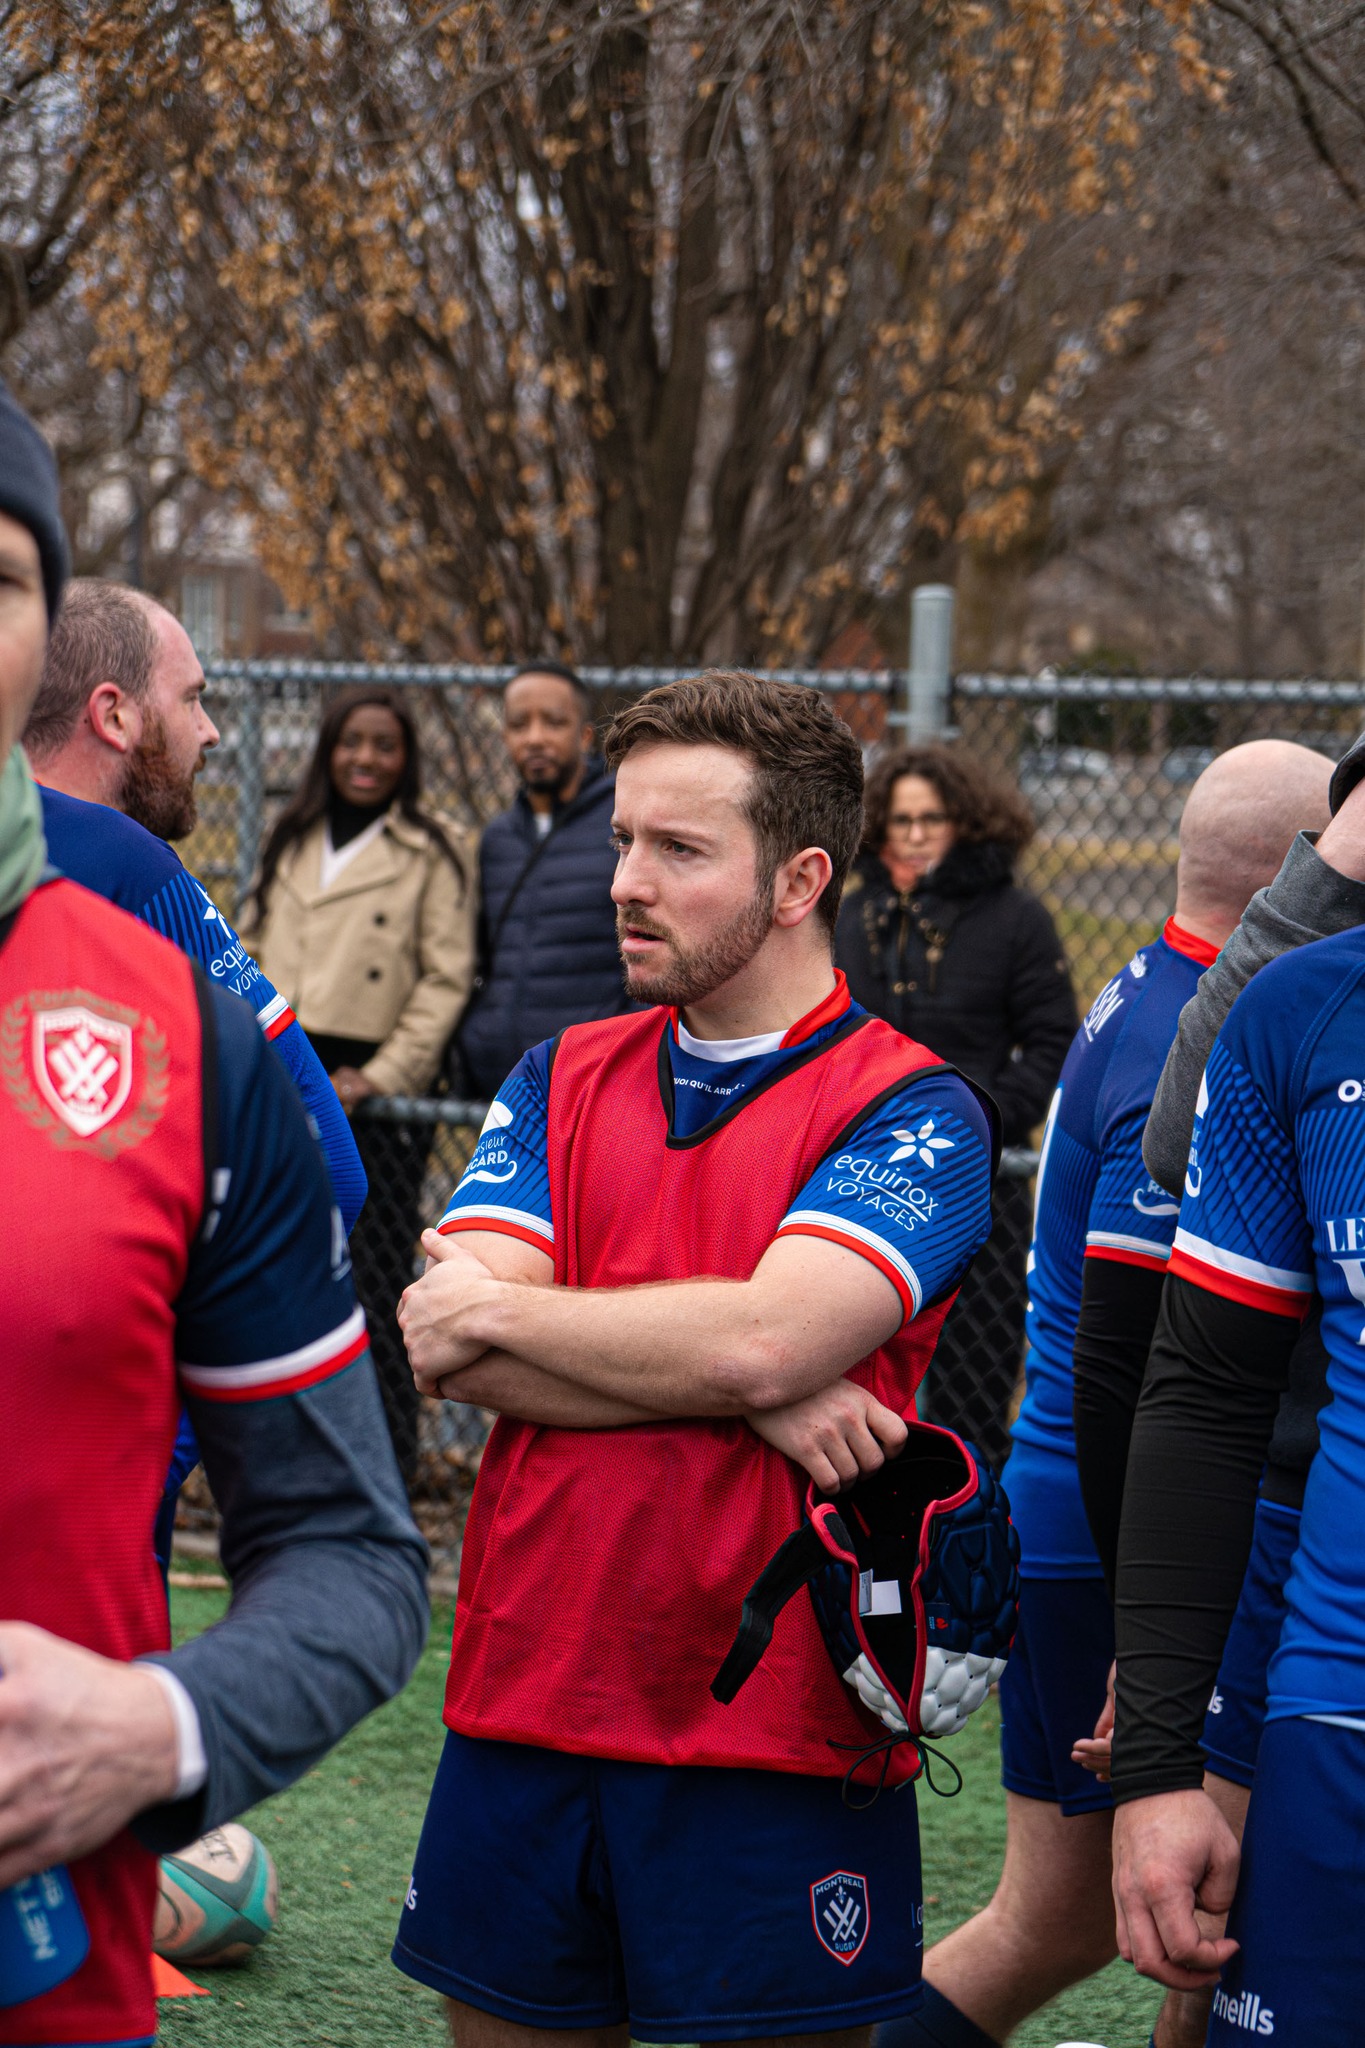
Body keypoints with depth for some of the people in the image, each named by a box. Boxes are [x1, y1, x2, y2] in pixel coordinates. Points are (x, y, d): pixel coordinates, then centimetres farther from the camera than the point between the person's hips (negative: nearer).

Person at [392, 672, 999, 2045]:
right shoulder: (560, 1082, 11)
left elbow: (763, 1340, -20)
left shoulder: (913, 1111, -4)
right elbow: (443, 1345, -3)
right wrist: (749, 1395, -14)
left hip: (772, 1744, -4)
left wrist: (500, 1312, -6)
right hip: (521, 1717, 5)